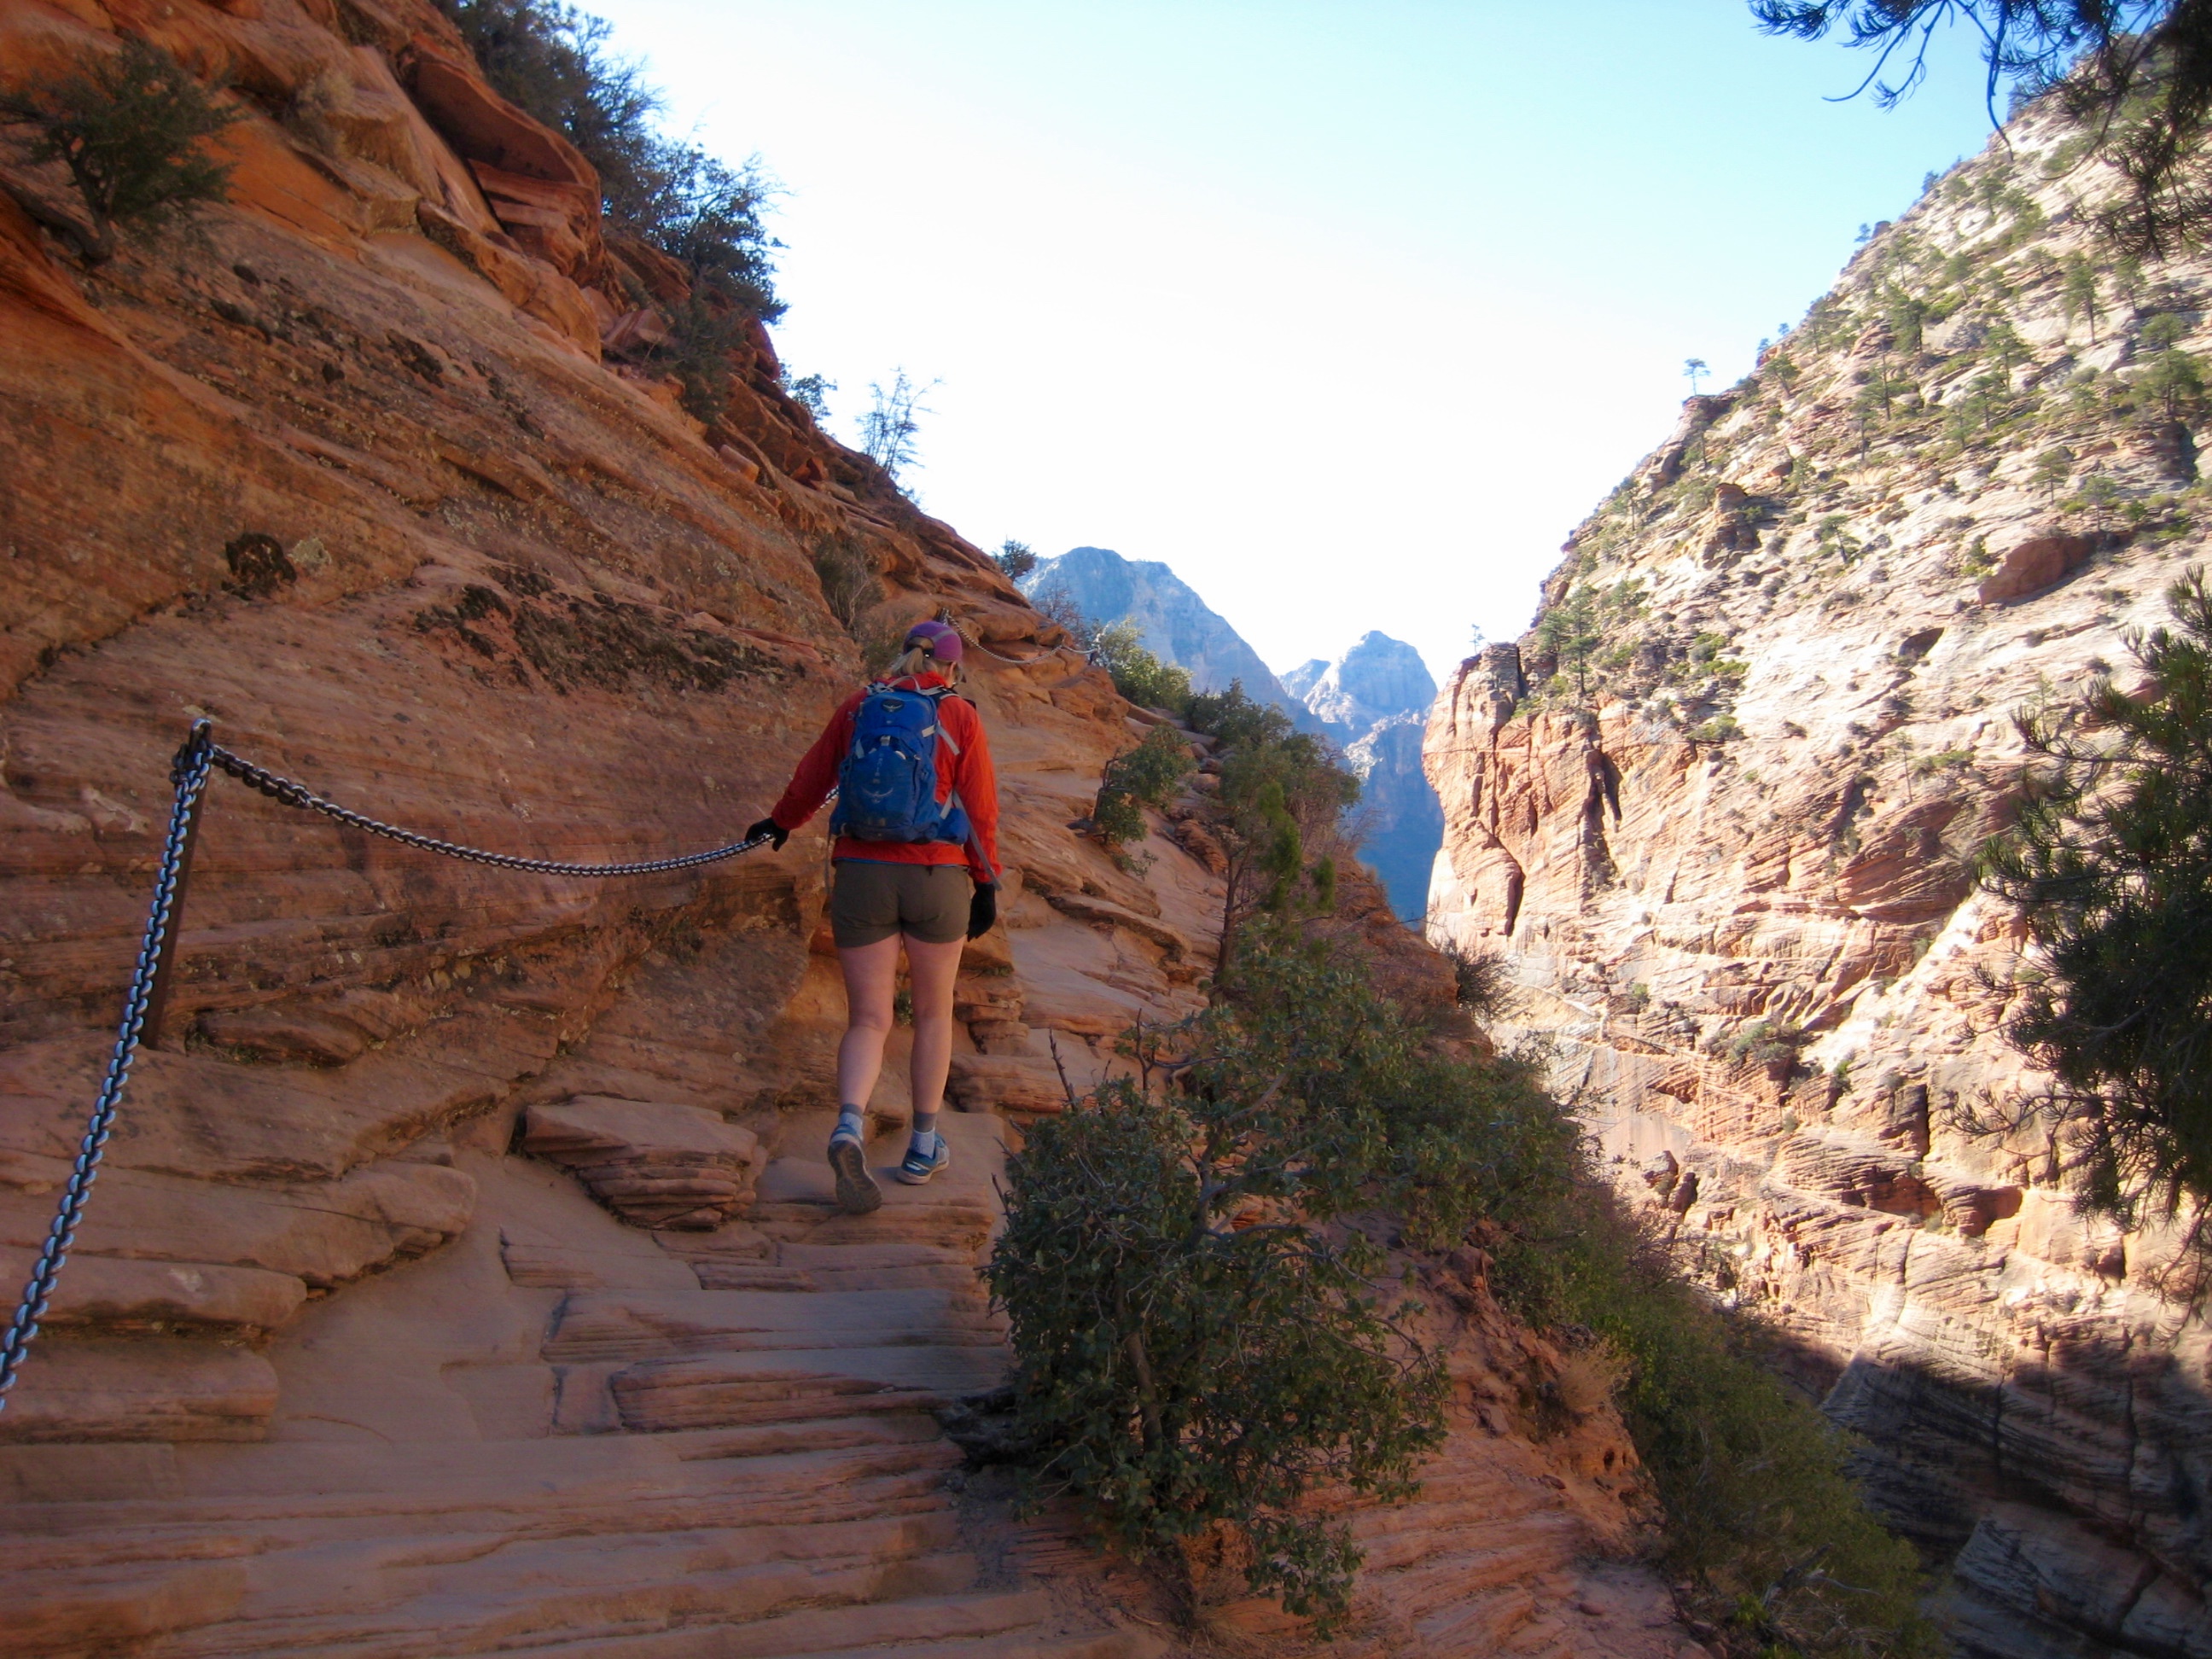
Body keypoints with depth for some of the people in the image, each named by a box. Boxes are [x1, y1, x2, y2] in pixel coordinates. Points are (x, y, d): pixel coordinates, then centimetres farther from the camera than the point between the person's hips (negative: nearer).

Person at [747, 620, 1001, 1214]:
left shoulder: (859, 706, 8)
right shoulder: (960, 716, 1)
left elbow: (811, 778, 18)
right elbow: (980, 808, -1)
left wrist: (781, 823, 36)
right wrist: (985, 883, 8)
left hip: (861, 875, 2)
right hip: (937, 877, -1)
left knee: (868, 1020, 6)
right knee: (933, 1013, 16)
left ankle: (850, 1125, -21)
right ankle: (923, 1147, 22)